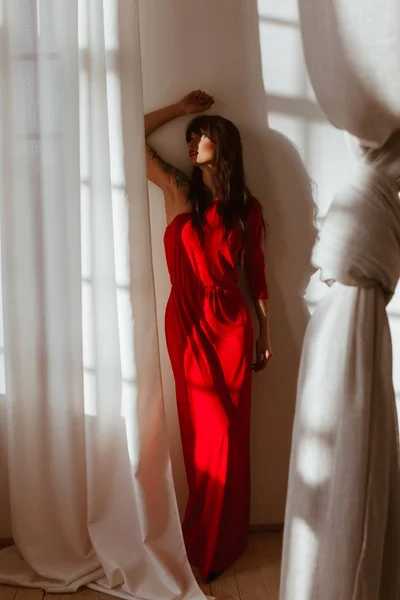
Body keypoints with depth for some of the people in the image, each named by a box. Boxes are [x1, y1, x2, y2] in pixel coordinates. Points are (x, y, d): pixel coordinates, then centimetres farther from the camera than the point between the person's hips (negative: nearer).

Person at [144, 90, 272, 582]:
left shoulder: (247, 207, 6)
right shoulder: (177, 190, 4)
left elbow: (256, 273, 10)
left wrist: (266, 334, 10)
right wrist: (180, 108, 12)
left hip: (231, 324, 1)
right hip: (188, 322, -1)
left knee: (227, 432, 5)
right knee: (207, 429, 0)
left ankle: (217, 541, 25)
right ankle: (209, 540, 22)